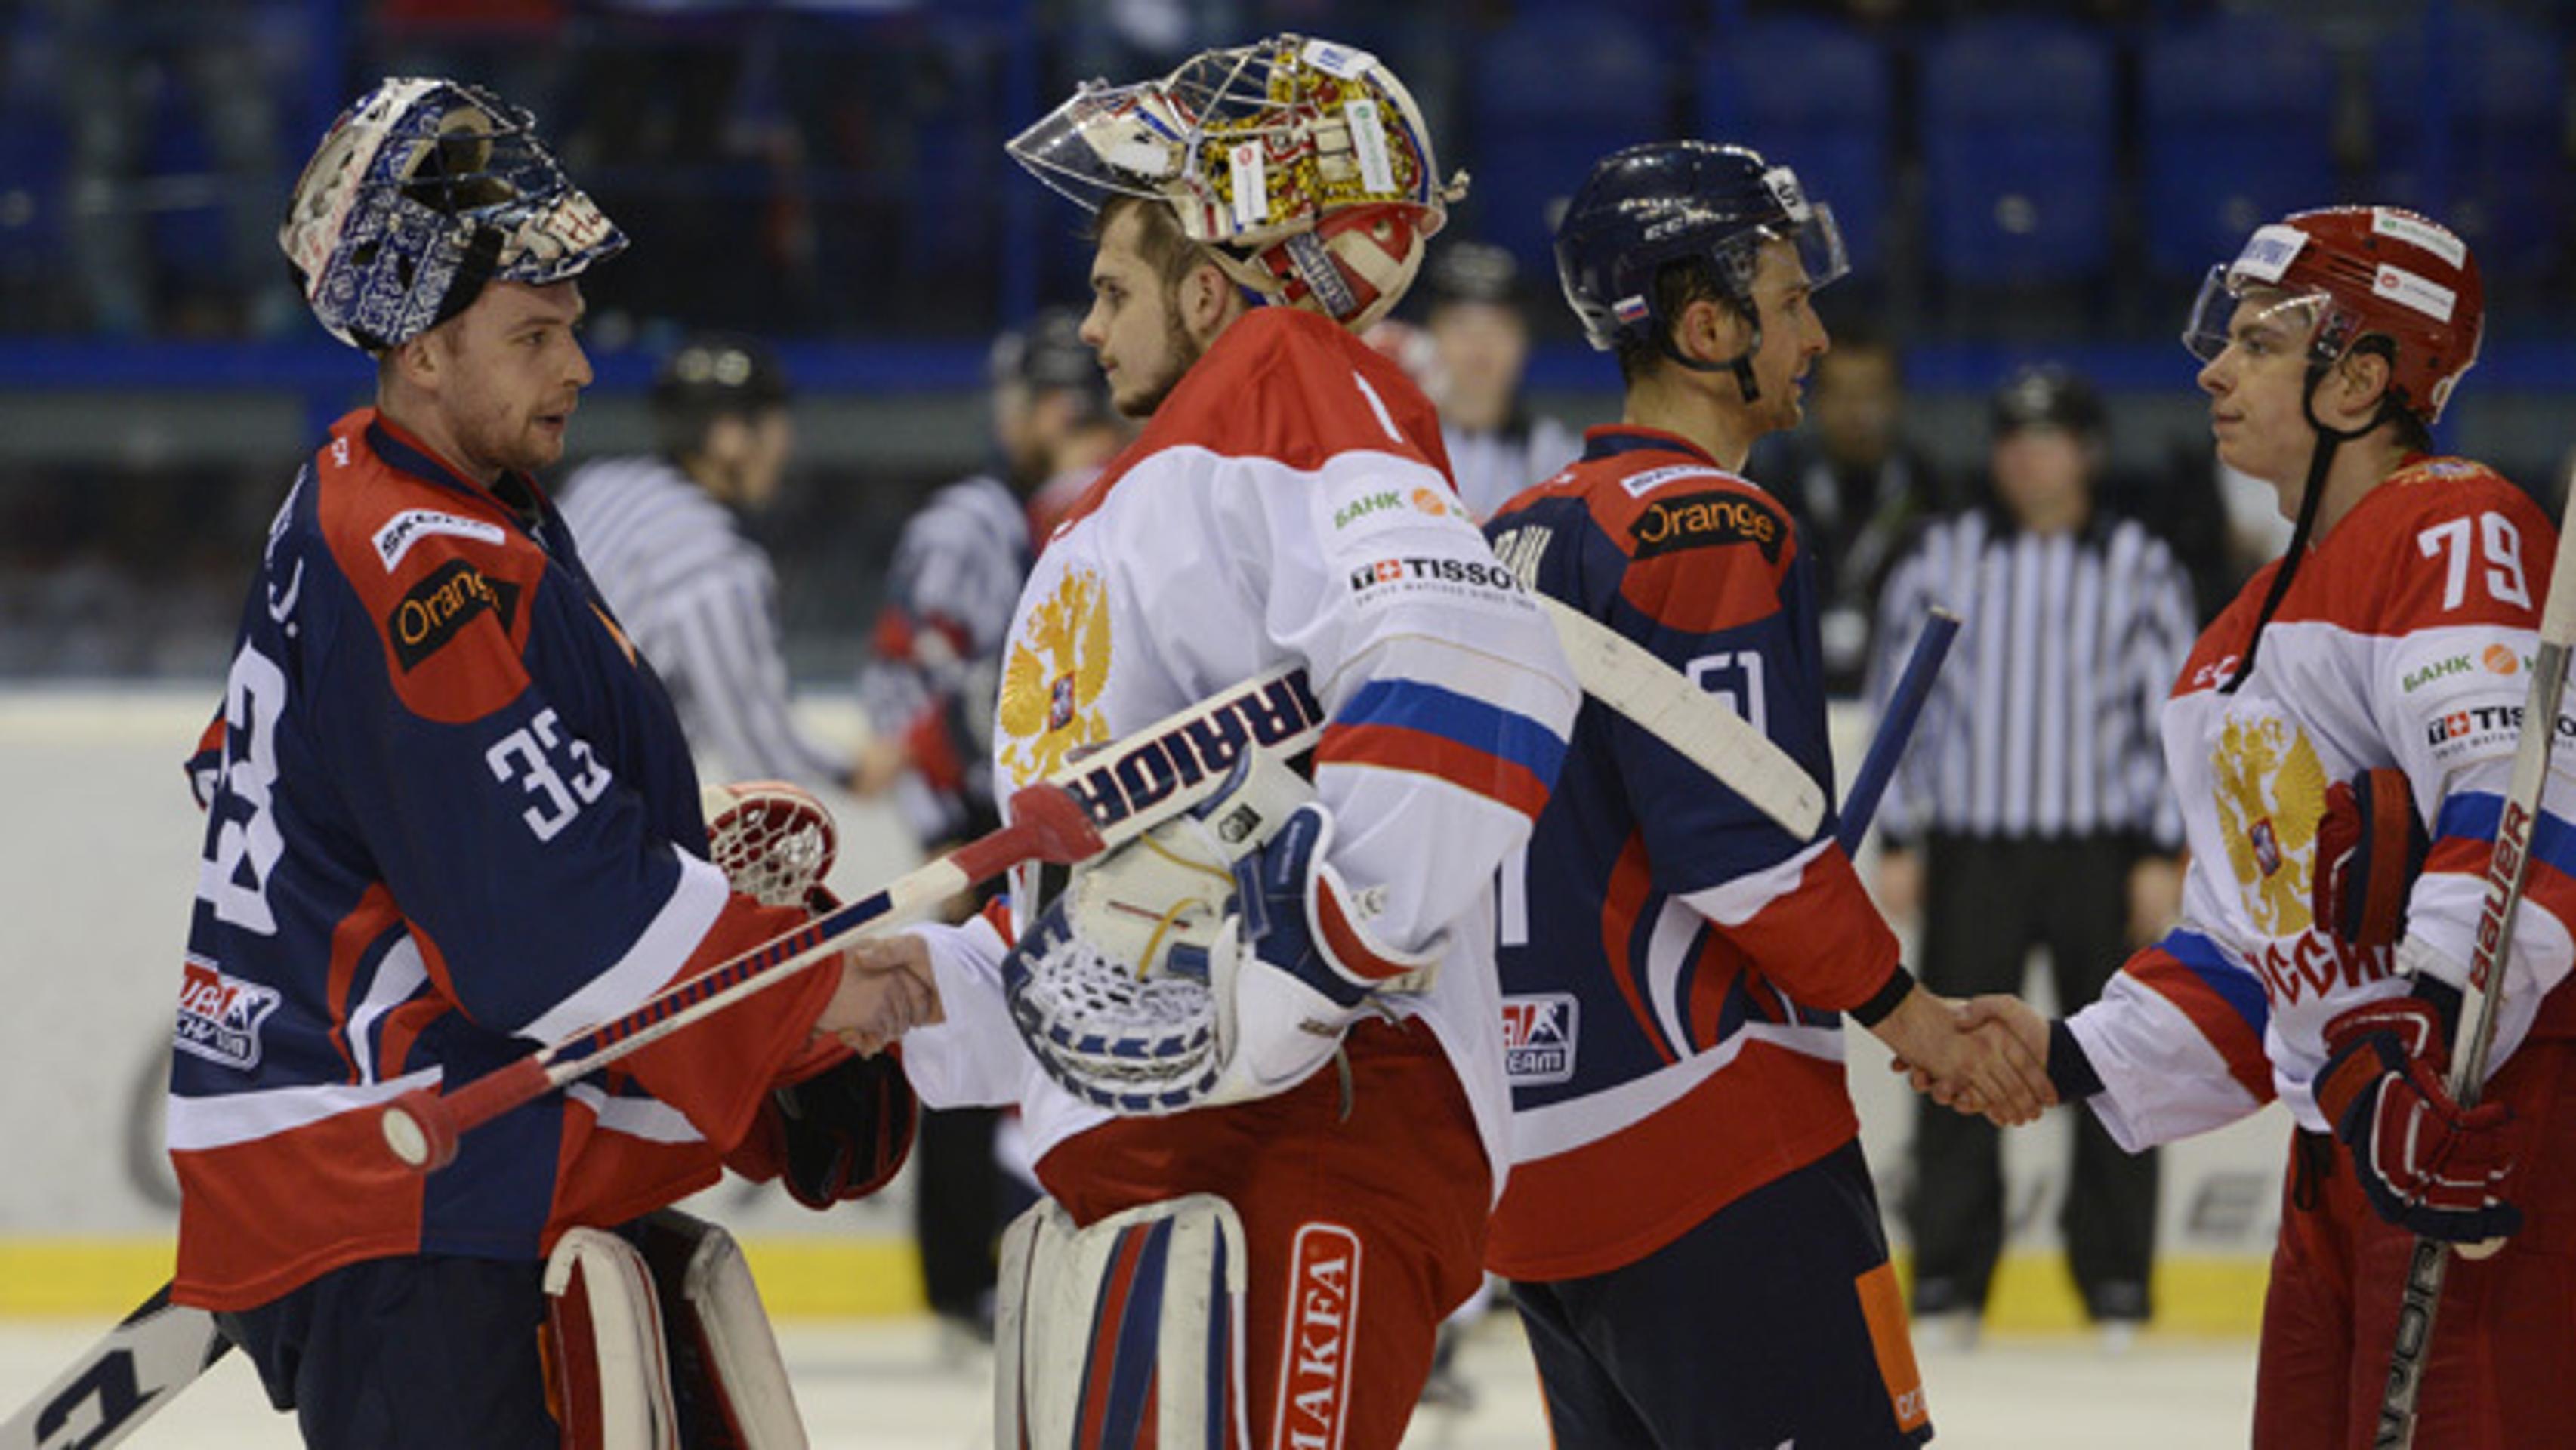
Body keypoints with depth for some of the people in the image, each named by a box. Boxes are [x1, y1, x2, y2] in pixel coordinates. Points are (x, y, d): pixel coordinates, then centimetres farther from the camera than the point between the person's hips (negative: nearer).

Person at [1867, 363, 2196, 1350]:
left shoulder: (2139, 568, 4)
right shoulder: (1943, 559, 6)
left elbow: (2172, 711, 4)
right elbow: (1900, 698, 8)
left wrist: (2162, 854, -2)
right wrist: (1898, 843, 4)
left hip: (2100, 852, -1)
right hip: (1971, 849, 1)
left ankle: (2117, 1283, 8)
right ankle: (1947, 1284, 3)